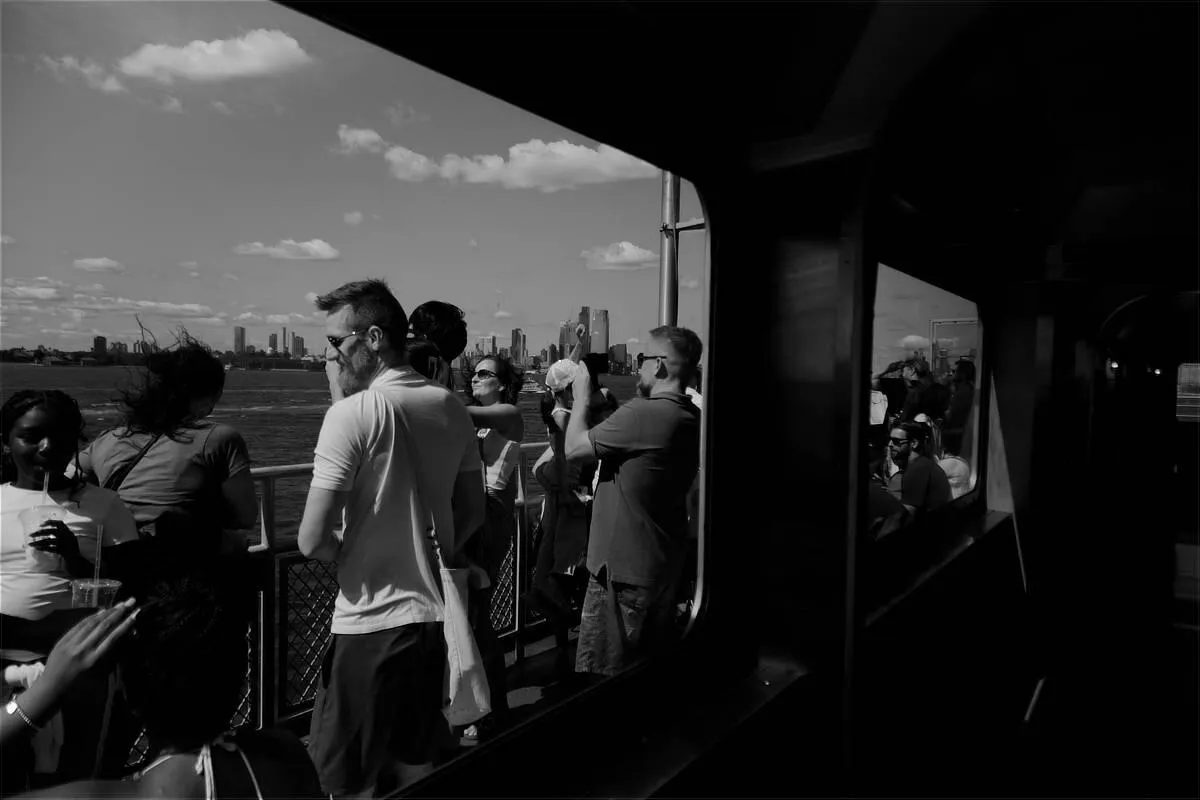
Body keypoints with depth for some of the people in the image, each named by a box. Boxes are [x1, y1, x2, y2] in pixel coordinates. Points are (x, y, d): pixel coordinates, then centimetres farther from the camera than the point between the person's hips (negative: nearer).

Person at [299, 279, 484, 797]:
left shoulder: (353, 412, -16)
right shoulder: (452, 408, 2)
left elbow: (312, 541, -17)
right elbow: (472, 514, 11)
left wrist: (346, 553, 3)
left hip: (373, 622, -6)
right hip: (435, 614, 6)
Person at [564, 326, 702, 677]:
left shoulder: (642, 414, -26)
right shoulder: (692, 418, 4)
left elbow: (574, 448, -17)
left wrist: (582, 393, -5)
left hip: (624, 569, -9)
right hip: (665, 565, 9)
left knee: (601, 680, 5)